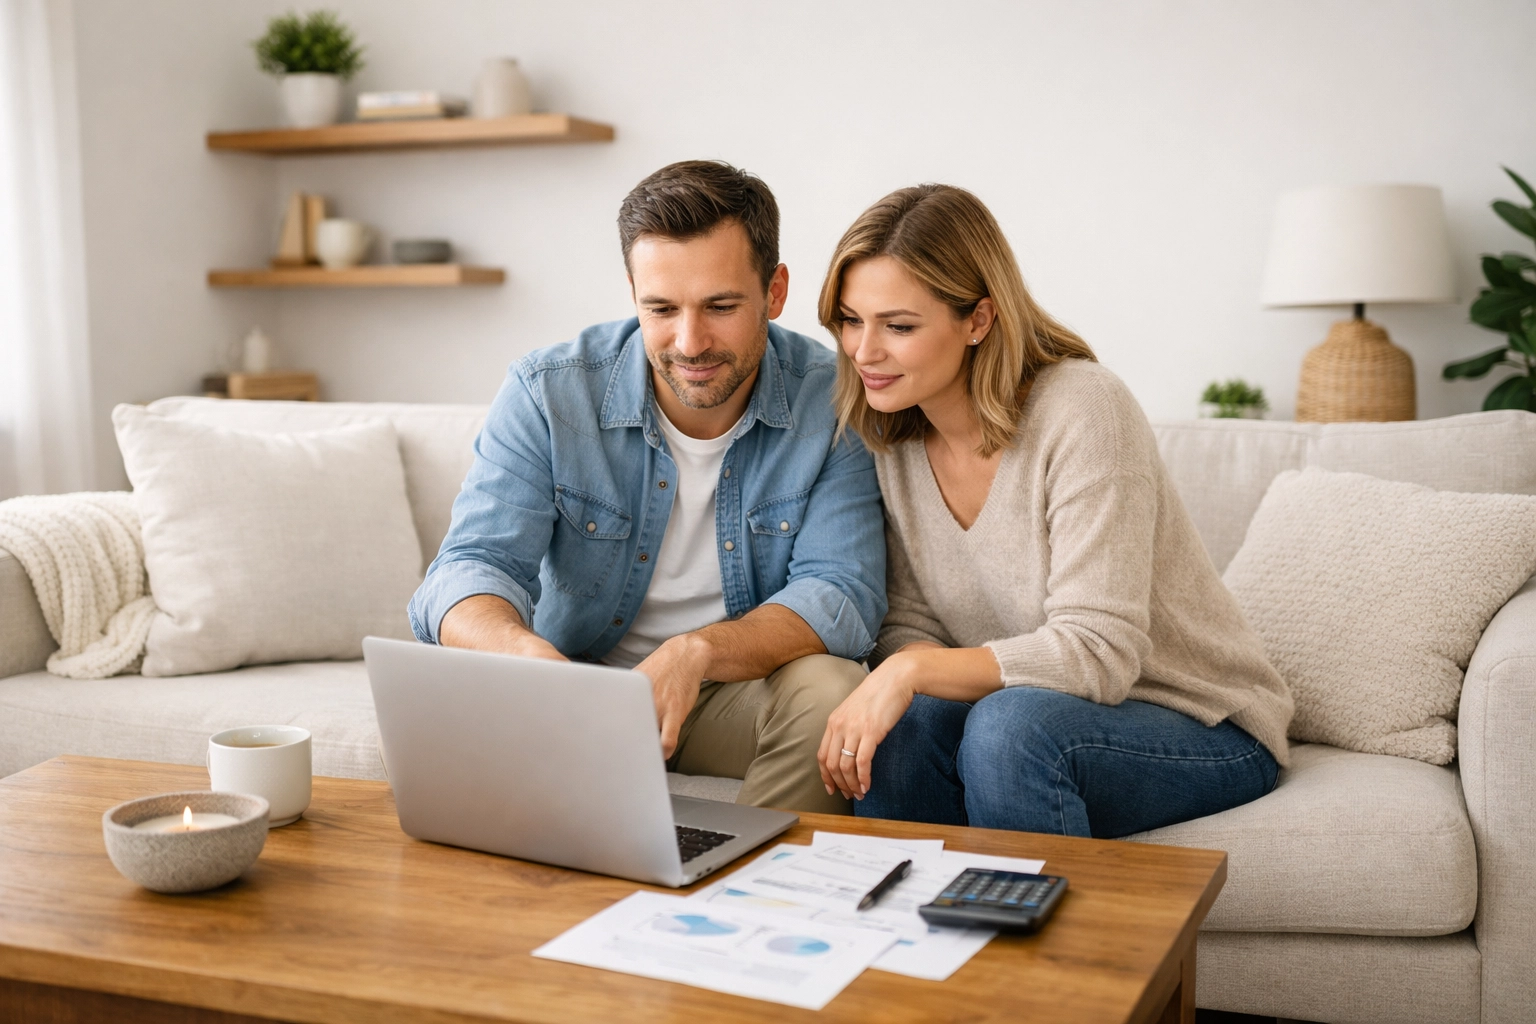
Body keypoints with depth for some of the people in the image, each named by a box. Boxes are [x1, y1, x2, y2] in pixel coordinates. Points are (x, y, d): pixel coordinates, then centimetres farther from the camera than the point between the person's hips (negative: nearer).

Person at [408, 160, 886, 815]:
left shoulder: (835, 402, -14)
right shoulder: (547, 394, -12)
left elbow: (842, 597, -20)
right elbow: (471, 567, -20)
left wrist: (698, 652, -40)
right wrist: (524, 651, -46)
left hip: (744, 690, 0)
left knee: (830, 687, -31)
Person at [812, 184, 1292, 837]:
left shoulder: (1081, 410, -21)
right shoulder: (890, 432, -1)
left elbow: (1099, 651, -26)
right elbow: (910, 624, 0)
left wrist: (913, 671, -34)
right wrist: (887, 686, -23)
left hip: (1202, 730, -4)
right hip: (1042, 712, 5)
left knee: (1011, 724, -34)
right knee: (894, 734, -26)